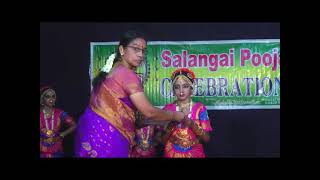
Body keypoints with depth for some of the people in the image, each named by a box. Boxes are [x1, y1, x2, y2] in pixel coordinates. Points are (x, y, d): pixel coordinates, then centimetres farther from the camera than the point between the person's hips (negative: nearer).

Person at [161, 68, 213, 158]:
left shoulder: (200, 108, -2)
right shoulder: (168, 109, 0)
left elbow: (206, 138, -6)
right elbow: (162, 140, -1)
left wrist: (192, 124, -19)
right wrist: (172, 124, -16)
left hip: (194, 153, 1)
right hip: (172, 153, 0)